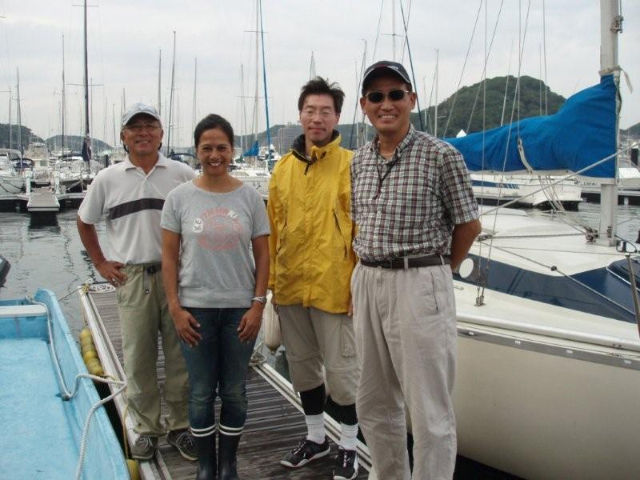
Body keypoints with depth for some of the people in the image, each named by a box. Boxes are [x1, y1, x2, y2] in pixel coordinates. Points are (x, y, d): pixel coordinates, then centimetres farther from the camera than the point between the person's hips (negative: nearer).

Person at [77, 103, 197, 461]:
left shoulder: (183, 175, 0)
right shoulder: (108, 179, 5)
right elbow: (85, 222, 17)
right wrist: (100, 263, 10)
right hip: (132, 279, 1)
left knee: (180, 356, 6)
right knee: (138, 359, 7)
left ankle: (180, 426, 21)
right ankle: (147, 428, 23)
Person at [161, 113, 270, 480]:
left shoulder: (250, 197, -1)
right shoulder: (180, 198, -1)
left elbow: (262, 255, 1)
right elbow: (169, 256, 0)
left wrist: (258, 305, -5)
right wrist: (175, 308, -5)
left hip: (240, 308, 0)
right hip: (196, 309, 0)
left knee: (234, 392, 10)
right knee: (202, 394, 8)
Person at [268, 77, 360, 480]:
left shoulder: (352, 166, -8)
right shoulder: (284, 167, 7)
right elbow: (274, 228, 11)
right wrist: (272, 280, 9)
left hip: (334, 287, -5)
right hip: (290, 287, 5)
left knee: (342, 369, 5)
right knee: (303, 366, 18)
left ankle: (349, 444, 26)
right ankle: (316, 436, 37)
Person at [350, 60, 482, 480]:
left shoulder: (441, 155, -8)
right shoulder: (359, 161, 10)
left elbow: (469, 225, -2)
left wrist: (435, 273, 6)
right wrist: (368, 274, 11)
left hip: (419, 285, -6)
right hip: (366, 283, 6)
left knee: (429, 412, 1)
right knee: (374, 405, 17)